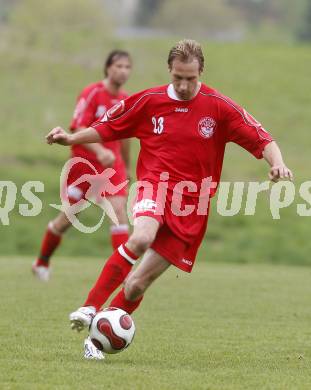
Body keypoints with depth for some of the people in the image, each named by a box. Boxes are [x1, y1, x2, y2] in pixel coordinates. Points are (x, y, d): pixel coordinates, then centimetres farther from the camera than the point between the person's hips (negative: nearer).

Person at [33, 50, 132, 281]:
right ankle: (42, 262, 26)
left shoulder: (126, 100, 7)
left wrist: (127, 167, 27)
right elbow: (78, 129, -19)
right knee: (68, 216, 6)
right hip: (84, 163, -4)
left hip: (112, 164, 4)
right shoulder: (92, 94, -11)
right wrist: (99, 151, -33)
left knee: (119, 209, -15)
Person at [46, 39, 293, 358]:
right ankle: (90, 308, -32)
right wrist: (71, 139, 2)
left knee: (138, 282, -5)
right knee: (141, 238, -35)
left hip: (191, 201, 0)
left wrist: (277, 164, -21)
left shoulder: (219, 107, -1)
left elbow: (262, 140, -2)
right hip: (155, 185, 0)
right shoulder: (149, 101, 3)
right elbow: (107, 128, 15)